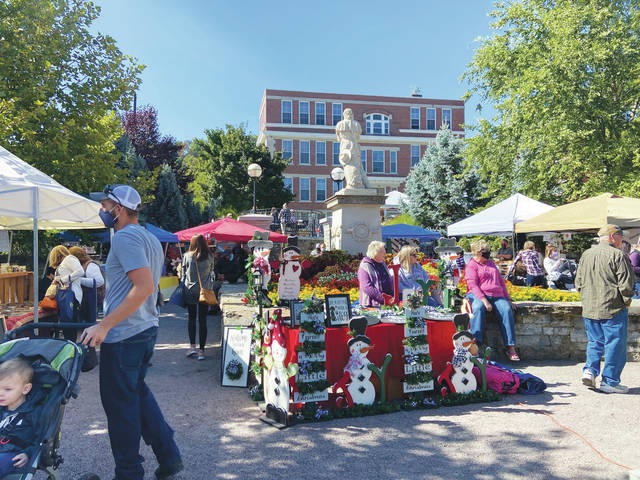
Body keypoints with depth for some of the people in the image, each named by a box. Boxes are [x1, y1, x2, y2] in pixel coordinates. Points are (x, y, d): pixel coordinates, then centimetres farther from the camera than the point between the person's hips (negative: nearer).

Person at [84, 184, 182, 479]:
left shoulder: (125, 237, -15)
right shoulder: (150, 239, 14)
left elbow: (144, 287, -26)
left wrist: (104, 326, -25)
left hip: (122, 335, -9)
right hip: (147, 329, 9)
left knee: (120, 404, 5)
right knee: (138, 392, 20)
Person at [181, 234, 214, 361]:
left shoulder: (187, 256, -4)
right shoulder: (209, 258, -3)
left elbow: (183, 274, 3)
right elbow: (211, 271, 7)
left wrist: (184, 284, 18)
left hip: (190, 290, 0)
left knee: (191, 318, 14)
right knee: (203, 320, 4)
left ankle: (192, 346, 6)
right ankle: (202, 350, 6)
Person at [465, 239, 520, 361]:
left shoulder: (490, 263, 25)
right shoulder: (471, 266, 5)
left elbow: (501, 281, 27)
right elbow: (473, 285, -8)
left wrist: (508, 299, 18)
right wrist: (484, 301, -20)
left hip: (497, 296, 5)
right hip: (478, 296, -5)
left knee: (507, 310, -25)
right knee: (478, 308, -38)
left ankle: (510, 347, -25)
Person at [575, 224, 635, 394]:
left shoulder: (586, 254, 9)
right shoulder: (617, 255, -11)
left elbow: (578, 282, 14)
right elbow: (627, 284, -12)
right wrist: (626, 301, 3)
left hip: (589, 308, 6)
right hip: (613, 309, -6)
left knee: (595, 341, 18)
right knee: (615, 344, 5)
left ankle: (590, 369, 3)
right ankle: (609, 381, 10)